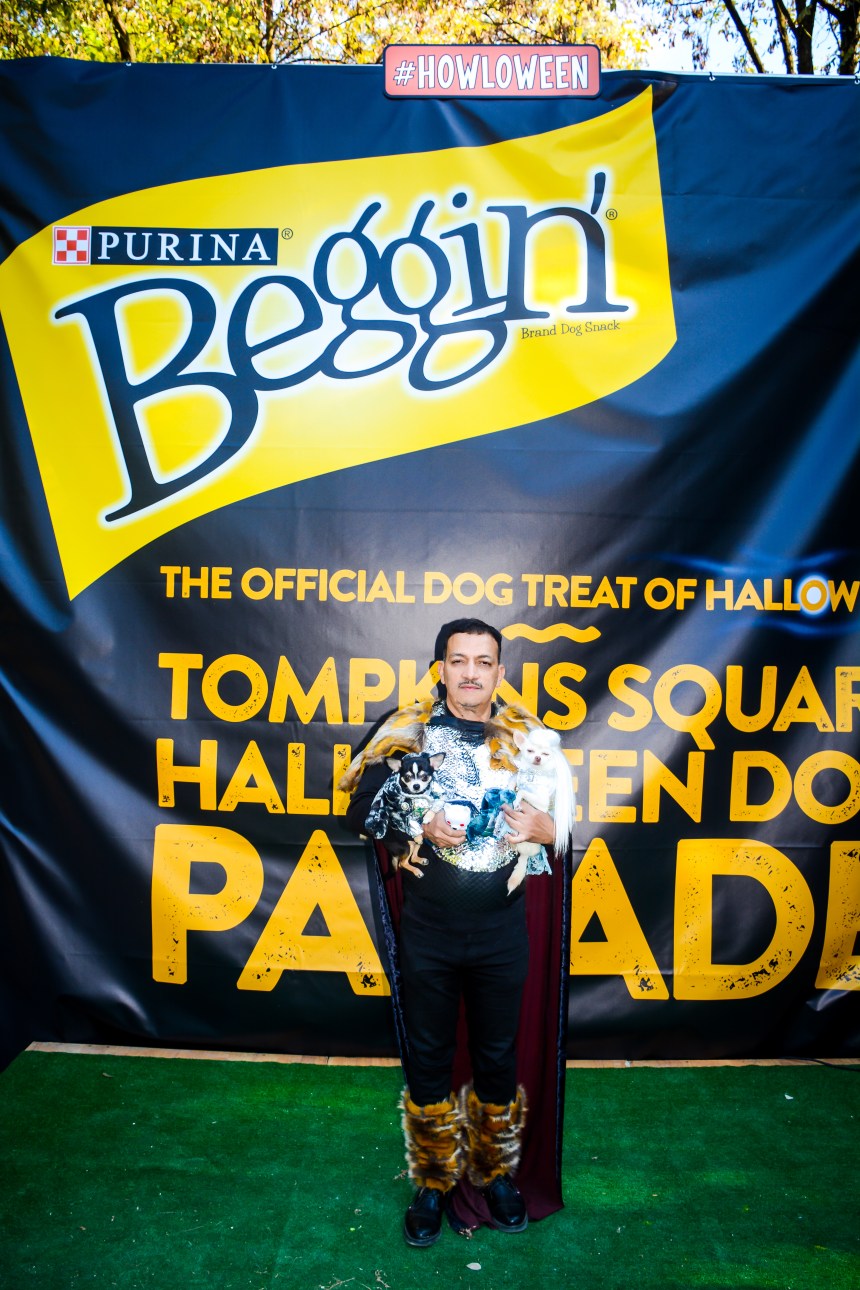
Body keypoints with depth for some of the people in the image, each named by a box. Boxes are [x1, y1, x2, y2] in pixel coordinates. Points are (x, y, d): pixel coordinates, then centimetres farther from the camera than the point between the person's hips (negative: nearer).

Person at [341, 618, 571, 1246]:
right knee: (428, 1058, 12)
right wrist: (419, 828, -19)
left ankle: (498, 1173, 36)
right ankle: (434, 1182, 31)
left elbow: (567, 818, 5)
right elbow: (362, 811, -2)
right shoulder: (408, 731, -3)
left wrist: (547, 828, -17)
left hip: (502, 930, 1)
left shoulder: (528, 736, 1)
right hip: (428, 929, 0)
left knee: (499, 1056, 14)